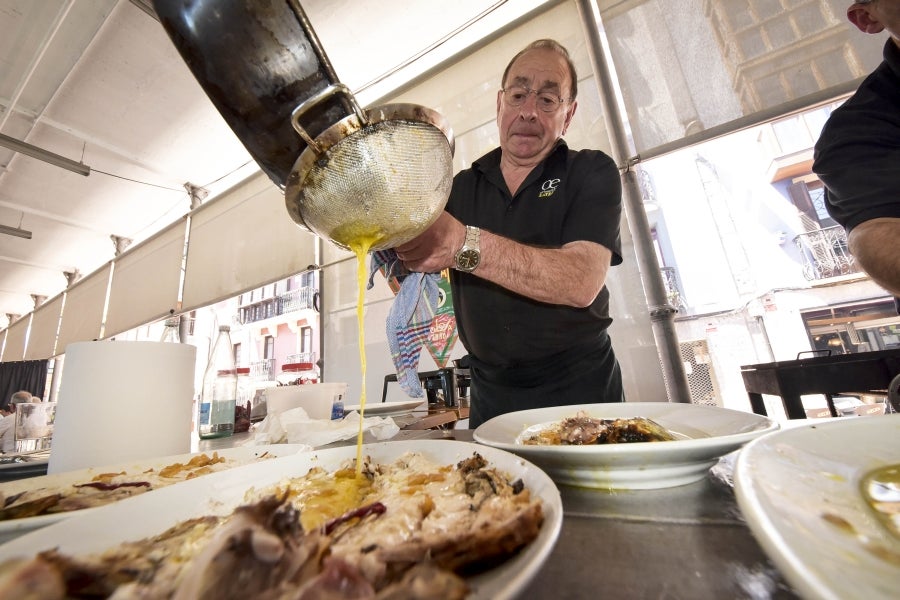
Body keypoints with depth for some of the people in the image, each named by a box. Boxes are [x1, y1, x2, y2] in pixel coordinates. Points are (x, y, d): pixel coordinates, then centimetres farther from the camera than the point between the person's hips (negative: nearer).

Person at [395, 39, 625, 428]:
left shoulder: (592, 173, -4)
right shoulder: (461, 188, 6)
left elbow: (582, 283, -23)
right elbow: (407, 280, -1)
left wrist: (465, 244, -35)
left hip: (578, 389, -2)